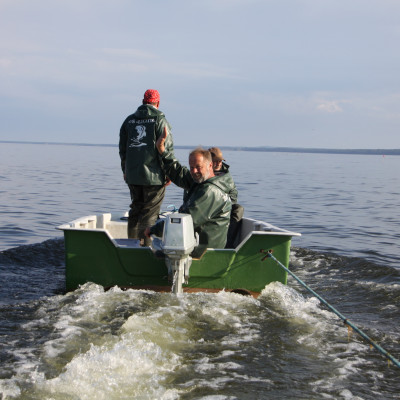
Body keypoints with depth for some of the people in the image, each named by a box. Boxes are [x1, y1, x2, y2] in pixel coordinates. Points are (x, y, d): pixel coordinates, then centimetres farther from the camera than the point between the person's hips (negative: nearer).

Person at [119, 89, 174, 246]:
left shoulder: (129, 120, 12)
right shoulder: (159, 119, -5)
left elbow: (122, 149, 16)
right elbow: (166, 148, -10)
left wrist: (125, 170, 23)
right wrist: (169, 172, -5)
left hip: (132, 174, 5)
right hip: (153, 175, -5)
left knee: (136, 209, 15)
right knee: (150, 211, -2)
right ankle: (145, 245, -5)